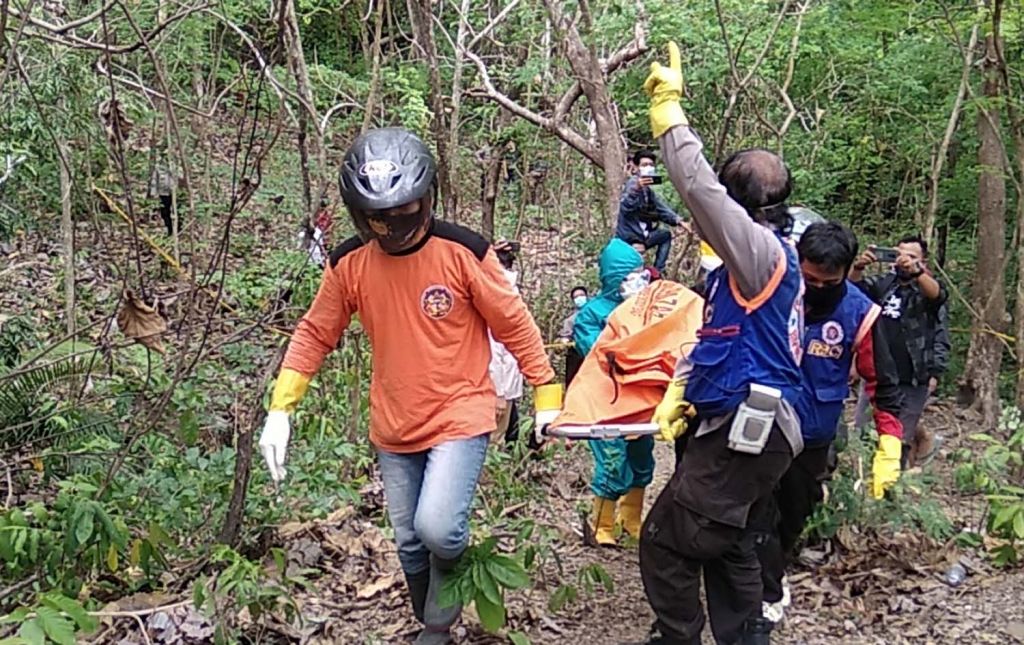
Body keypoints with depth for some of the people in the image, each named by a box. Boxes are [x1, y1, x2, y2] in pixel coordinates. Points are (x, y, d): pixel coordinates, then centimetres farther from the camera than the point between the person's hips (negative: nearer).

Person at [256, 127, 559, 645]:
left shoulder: (464, 252, -15)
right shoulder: (348, 263, -6)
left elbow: (514, 323, -6)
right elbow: (315, 334, 3)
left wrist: (546, 395, -1)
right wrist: (280, 410, -3)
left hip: (460, 415, -4)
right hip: (393, 427, 4)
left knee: (437, 528, -21)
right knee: (409, 542, 14)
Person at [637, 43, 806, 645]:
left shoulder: (765, 252, -14)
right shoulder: (761, 262, 17)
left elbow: (700, 189, -25)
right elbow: (715, 338, 23)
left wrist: (669, 109, -17)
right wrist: (678, 393, 16)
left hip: (748, 430, -11)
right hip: (745, 428, 11)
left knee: (666, 540, -2)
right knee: (729, 547, 18)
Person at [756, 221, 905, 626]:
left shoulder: (859, 313, -12)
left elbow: (883, 384, -5)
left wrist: (889, 449, -10)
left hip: (813, 436, 2)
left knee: (795, 514, 17)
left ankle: (773, 574, 42)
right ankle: (767, 594, 16)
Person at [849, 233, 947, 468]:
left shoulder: (926, 288, -1)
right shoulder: (883, 283, 8)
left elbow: (938, 293, -23)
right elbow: (853, 286, -5)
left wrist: (916, 271, -44)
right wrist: (859, 266, -29)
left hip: (912, 383, -3)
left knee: (901, 441, -5)